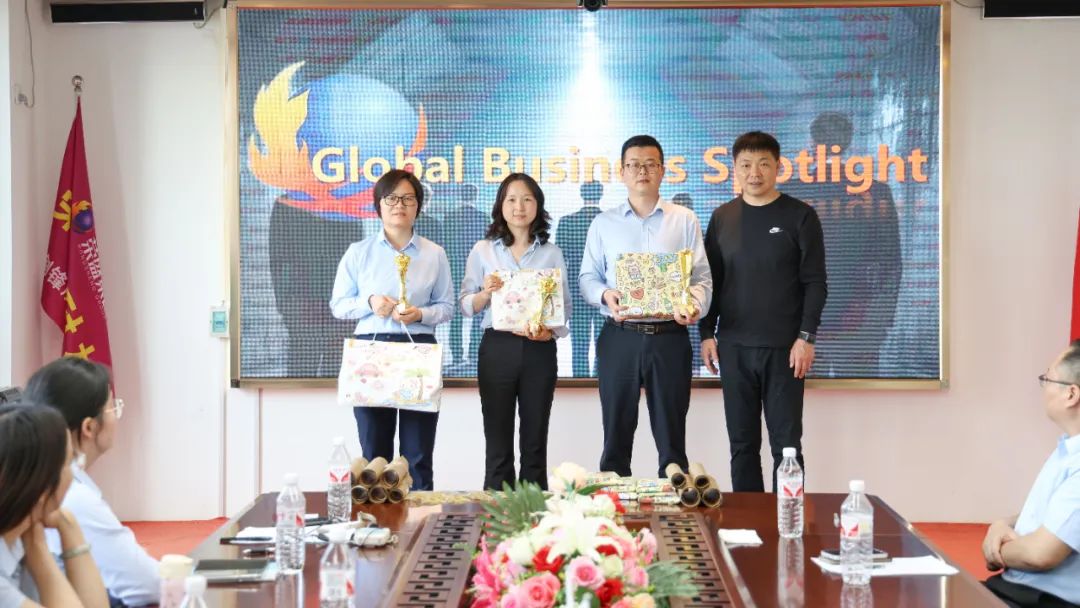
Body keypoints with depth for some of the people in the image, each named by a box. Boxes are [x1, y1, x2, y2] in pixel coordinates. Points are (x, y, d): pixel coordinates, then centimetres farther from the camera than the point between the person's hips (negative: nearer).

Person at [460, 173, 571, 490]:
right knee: (498, 441, 2)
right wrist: (486, 293, -16)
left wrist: (550, 331, -12)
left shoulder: (551, 253, 8)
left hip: (539, 350, 1)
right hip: (497, 348, -1)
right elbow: (466, 306, 4)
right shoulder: (483, 250, 5)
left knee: (535, 440, 7)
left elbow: (565, 305, 6)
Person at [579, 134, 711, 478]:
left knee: (671, 434, 4)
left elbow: (702, 277, 3)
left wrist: (695, 305, -17)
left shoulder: (685, 221, 6)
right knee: (616, 433, 6)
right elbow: (588, 277, 7)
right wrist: (605, 295, -14)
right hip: (619, 337, 1)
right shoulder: (604, 224, 9)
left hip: (670, 337, -1)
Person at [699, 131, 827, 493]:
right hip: (734, 347, 3)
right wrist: (707, 334, 4)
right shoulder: (722, 218, 9)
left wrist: (806, 337, -11)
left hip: (783, 348, -3)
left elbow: (815, 282, -3)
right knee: (742, 442, 8)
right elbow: (710, 281, 11)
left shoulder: (799, 217, -1)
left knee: (786, 442, 2)